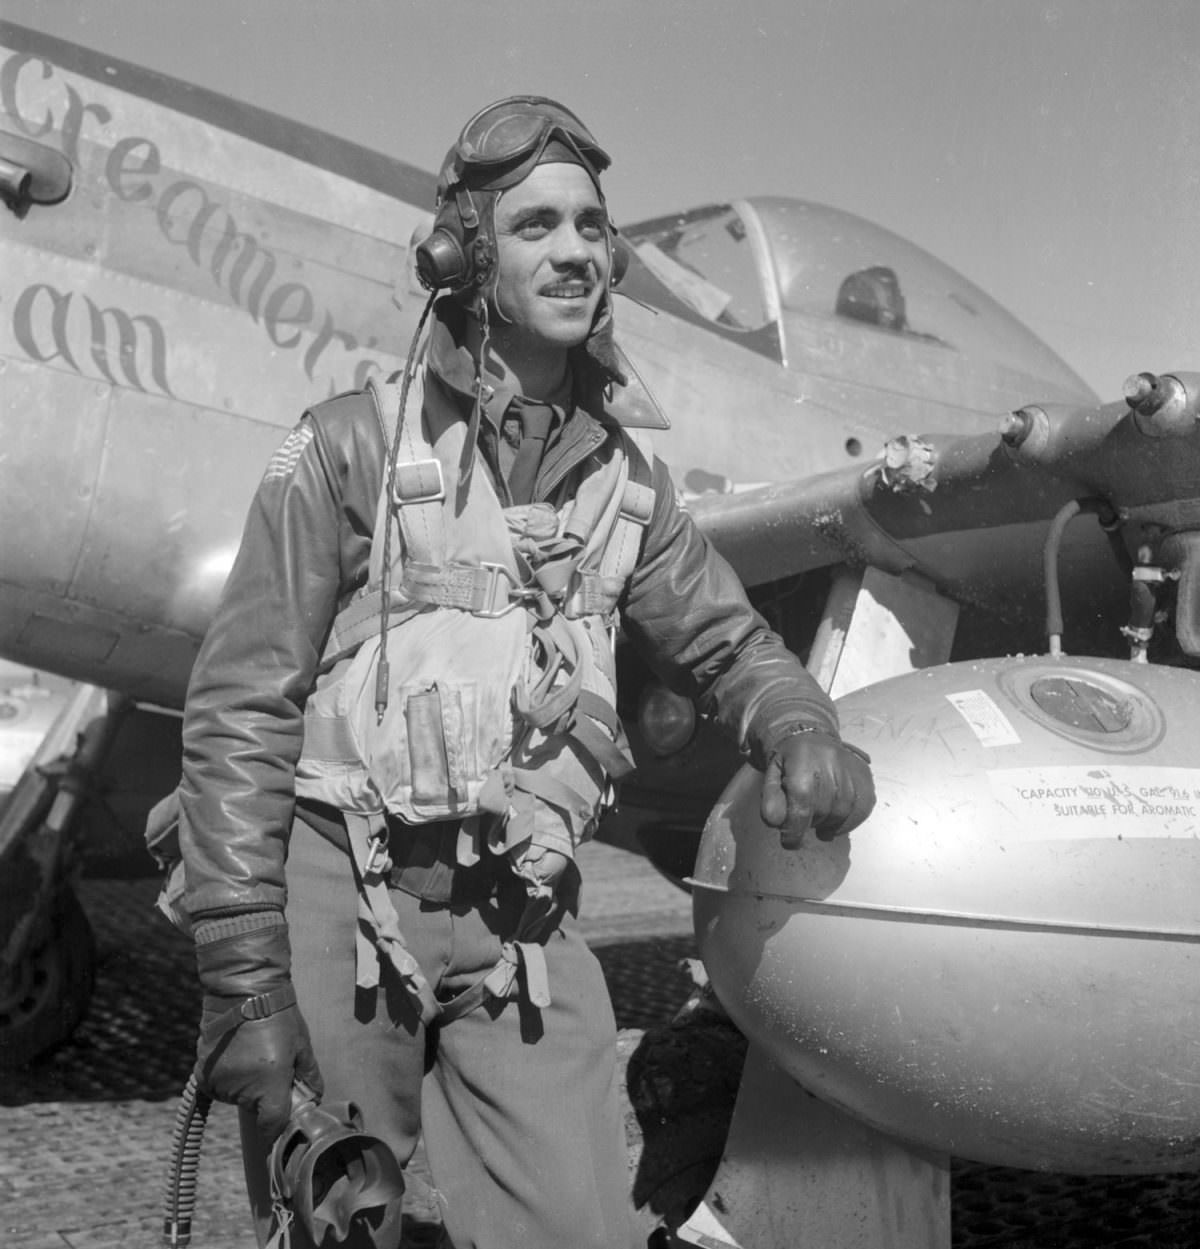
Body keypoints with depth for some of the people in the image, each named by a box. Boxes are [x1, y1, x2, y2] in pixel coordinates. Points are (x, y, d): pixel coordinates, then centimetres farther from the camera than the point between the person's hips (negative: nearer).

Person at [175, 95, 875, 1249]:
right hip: (340, 898, -3)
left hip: (526, 928, 3)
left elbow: (723, 638, 21)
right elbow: (240, 711, -5)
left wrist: (800, 731, -2)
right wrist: (244, 983, -9)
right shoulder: (353, 444, -3)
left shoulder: (624, 471, 10)